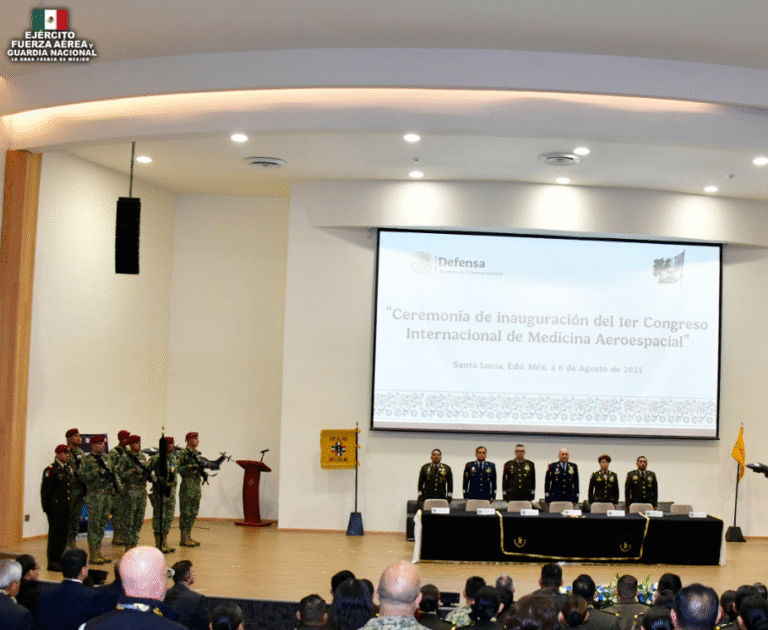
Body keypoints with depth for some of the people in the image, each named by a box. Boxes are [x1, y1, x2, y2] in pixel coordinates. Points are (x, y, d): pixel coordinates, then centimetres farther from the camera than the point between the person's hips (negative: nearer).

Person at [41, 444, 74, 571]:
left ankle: (60, 560, 18)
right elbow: (45, 490, -11)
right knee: (54, 535, -2)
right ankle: (52, 562, 5)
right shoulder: (51, 470, -9)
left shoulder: (69, 469, 14)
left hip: (66, 509, 7)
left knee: (64, 535, 10)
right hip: (55, 509, -7)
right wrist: (47, 508, -15)